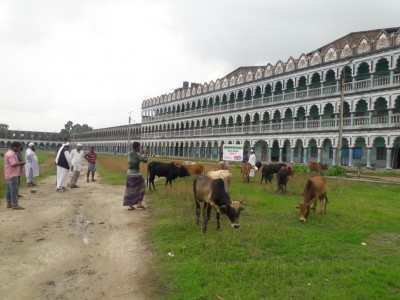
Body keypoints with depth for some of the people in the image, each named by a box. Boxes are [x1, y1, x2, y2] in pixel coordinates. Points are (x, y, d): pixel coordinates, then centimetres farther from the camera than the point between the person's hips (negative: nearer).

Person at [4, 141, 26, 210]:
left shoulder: (9, 153, 17)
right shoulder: (11, 154, -17)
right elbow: (14, 164, -25)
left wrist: (19, 164, 10)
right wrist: (21, 163, -11)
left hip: (10, 175, 11)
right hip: (12, 175, -11)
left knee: (10, 189, 14)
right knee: (14, 189, -10)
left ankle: (9, 203, 21)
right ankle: (15, 205, -9)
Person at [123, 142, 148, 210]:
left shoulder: (129, 154, 4)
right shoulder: (138, 154, -15)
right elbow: (145, 160, -5)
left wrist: (141, 153, 22)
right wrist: (145, 153, 8)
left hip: (129, 174, 6)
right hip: (136, 174, -6)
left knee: (130, 190, 12)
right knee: (141, 187, 13)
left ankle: (130, 205, 15)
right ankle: (139, 203, 10)